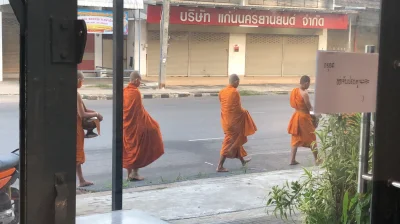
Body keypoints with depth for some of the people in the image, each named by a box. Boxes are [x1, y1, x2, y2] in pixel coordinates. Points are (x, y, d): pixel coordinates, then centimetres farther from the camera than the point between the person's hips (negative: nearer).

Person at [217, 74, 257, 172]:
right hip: (233, 120, -8)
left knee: (236, 140, 22)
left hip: (225, 119, 8)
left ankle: (242, 161, 38)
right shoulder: (235, 92, -18)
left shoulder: (222, 92, 3)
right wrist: (244, 112, 6)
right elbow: (238, 109, -15)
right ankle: (220, 166, -3)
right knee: (229, 143, -2)